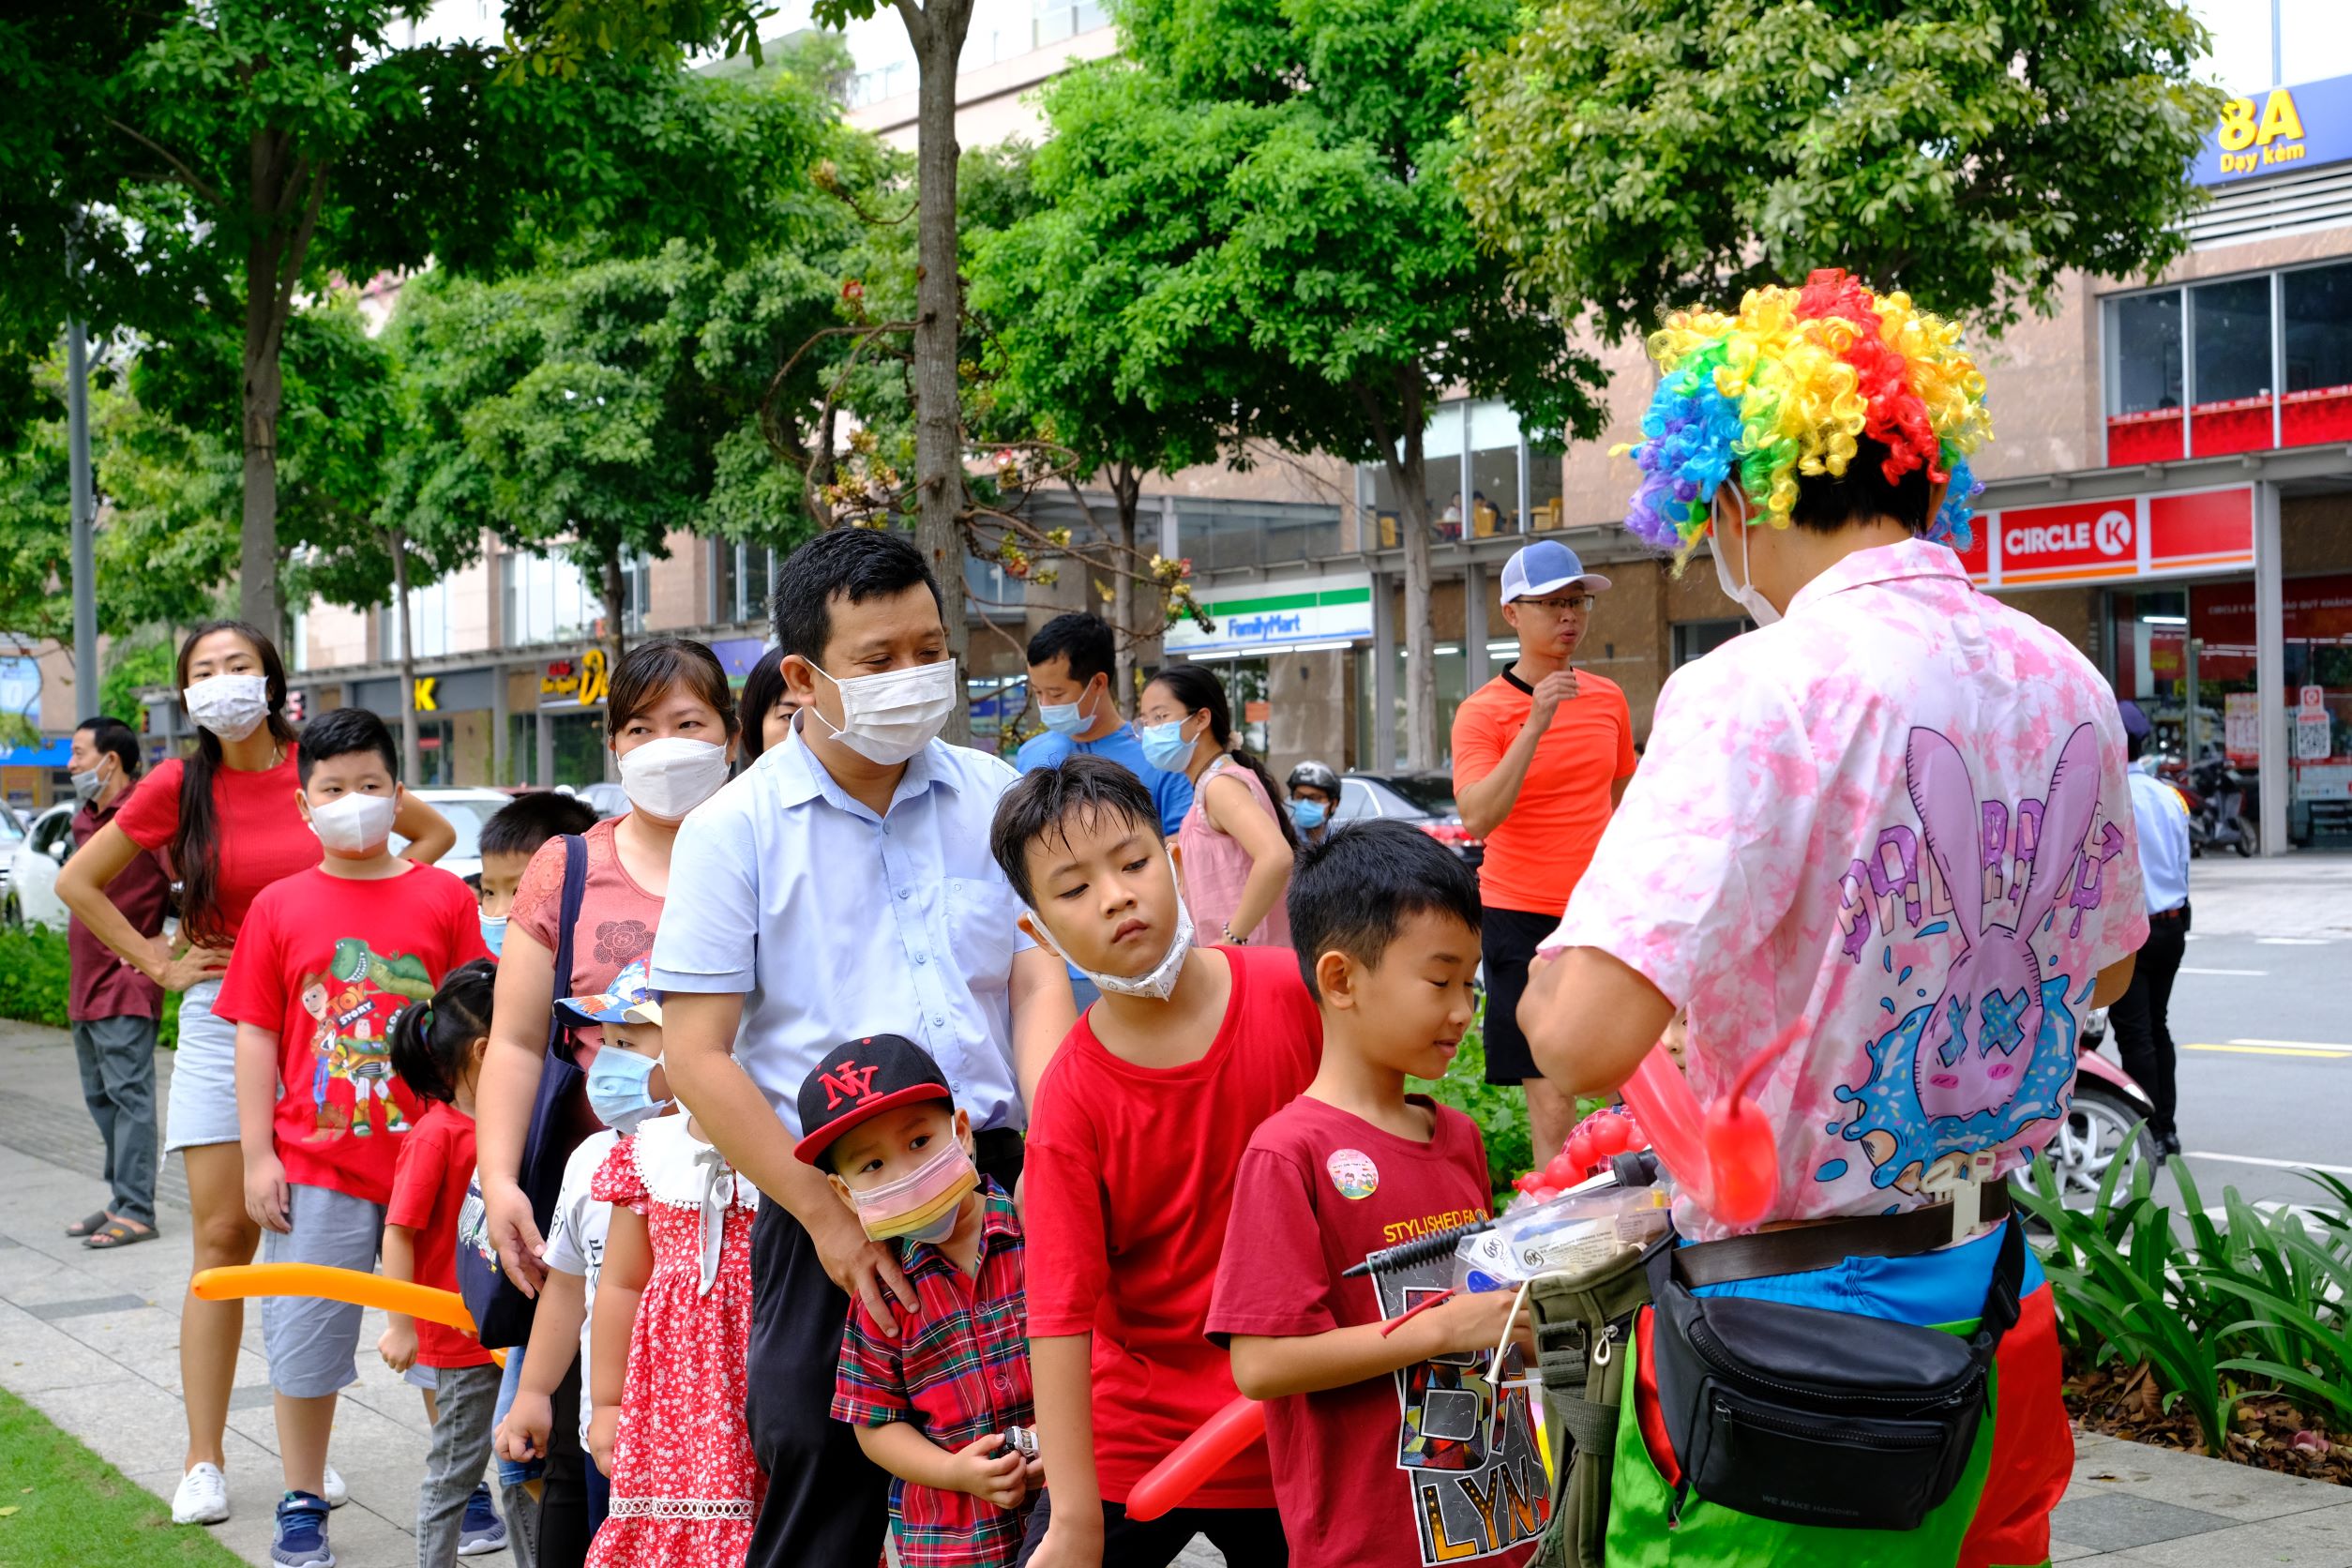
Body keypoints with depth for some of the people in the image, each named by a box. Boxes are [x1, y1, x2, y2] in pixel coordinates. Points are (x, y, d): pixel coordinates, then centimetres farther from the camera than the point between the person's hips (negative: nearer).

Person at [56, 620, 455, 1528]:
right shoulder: (177, 787, 0)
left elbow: (436, 835, 12)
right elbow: (77, 882, 9)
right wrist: (159, 964, 2)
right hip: (222, 1023, 0)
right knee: (222, 1237, 0)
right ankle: (204, 1460, 7)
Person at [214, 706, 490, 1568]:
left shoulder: (445, 898, 0)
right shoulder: (279, 907, 2)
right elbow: (256, 1036, 2)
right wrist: (257, 1156, -2)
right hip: (315, 1166, 1)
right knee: (305, 1339, 8)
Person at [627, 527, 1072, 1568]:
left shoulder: (993, 797, 9)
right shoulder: (736, 828, -2)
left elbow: (1038, 978, 5)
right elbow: (698, 1055, -5)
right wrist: (825, 1216, -12)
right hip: (830, 1203, -3)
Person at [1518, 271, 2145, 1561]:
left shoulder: (1762, 693, -21)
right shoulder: (2066, 684, 3)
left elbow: (1586, 1038, -29)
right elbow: (2103, 967, 20)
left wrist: (1546, 984, -8)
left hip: (1789, 1311, -7)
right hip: (1993, 1300, 7)